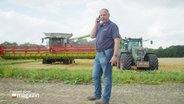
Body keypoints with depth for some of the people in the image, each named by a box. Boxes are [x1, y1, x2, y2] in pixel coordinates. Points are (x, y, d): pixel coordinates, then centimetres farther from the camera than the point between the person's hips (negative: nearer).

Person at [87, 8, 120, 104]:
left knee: (107, 77, -1)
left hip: (107, 54, -8)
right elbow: (92, 36, 6)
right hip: (99, 54, 8)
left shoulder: (112, 26, -8)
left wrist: (115, 55, -24)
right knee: (95, 76, 14)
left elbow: (117, 41, -16)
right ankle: (97, 95, 29)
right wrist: (96, 24, -1)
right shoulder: (99, 26, 15)